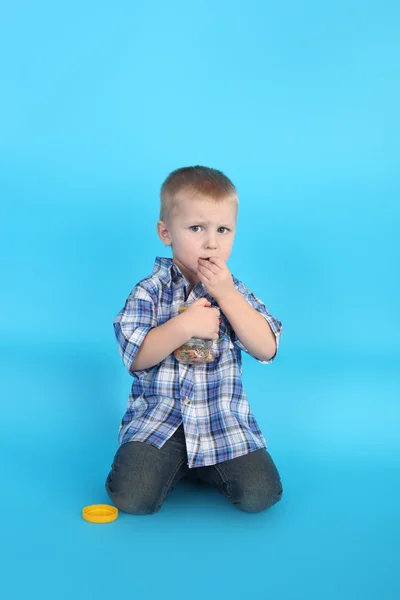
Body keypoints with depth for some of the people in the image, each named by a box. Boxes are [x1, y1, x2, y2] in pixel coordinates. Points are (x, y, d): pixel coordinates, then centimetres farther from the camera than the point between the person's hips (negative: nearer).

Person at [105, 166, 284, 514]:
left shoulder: (235, 292, 3)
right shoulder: (150, 292, -3)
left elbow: (267, 349, -9)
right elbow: (135, 357, -12)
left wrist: (226, 295, -17)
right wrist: (185, 325, -24)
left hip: (223, 420, 2)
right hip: (157, 418, -1)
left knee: (260, 494, -16)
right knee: (131, 497, -20)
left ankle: (202, 467, 14)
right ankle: (173, 465, 12)